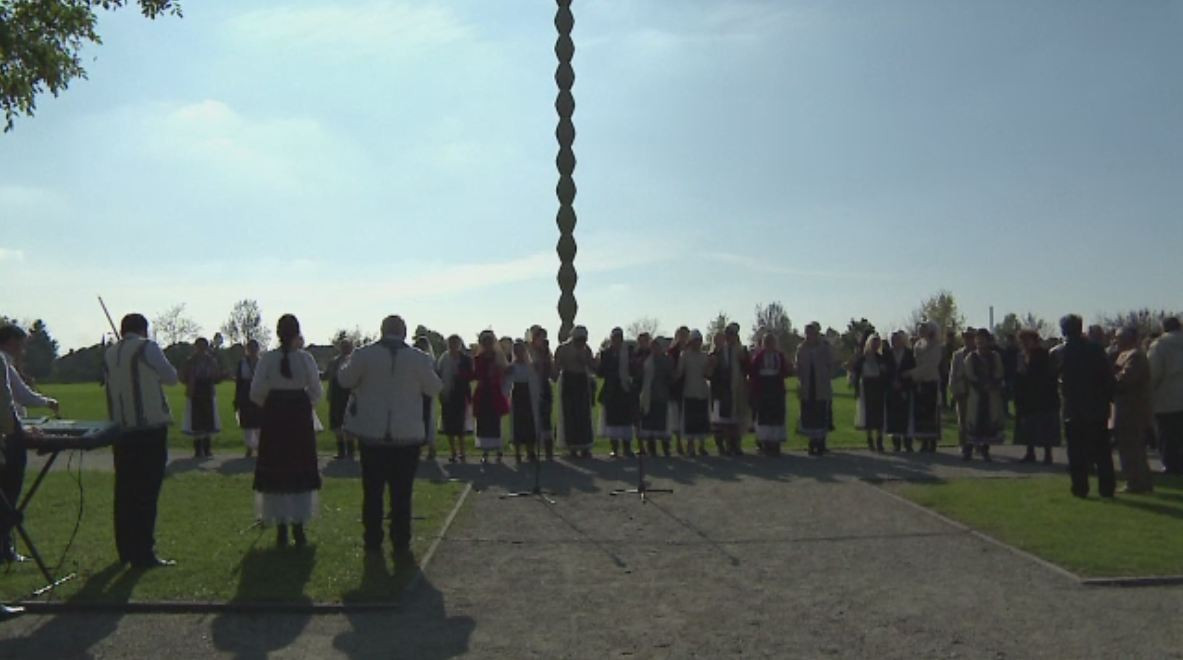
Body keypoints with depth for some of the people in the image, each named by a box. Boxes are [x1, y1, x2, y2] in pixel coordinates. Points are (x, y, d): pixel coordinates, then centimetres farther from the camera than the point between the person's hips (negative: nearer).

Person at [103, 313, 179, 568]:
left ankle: (126, 550, 21)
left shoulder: (109, 353, 8)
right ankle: (143, 554, -3)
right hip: (150, 427, -6)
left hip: (121, 429, 6)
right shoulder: (147, 348, -7)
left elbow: (110, 384, 16)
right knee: (147, 492, -3)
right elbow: (171, 377, -2)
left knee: (125, 490, 13)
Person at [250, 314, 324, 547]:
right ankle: (298, 528, 8)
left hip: (274, 417, 1)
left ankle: (281, 530, 11)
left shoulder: (267, 358, -5)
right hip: (300, 417, 0)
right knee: (301, 472, 8)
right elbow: (316, 392, -4)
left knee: (275, 473, 9)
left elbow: (256, 393, -5)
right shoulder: (306, 358, -7)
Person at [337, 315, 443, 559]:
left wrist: (349, 362, 24)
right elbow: (435, 388, 5)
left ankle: (373, 543, 22)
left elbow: (345, 379, 7)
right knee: (402, 494, 5)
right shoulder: (419, 358, -7)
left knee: (372, 492, 14)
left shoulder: (364, 355, -7)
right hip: (407, 435, -1)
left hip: (372, 434, 1)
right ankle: (401, 547, 6)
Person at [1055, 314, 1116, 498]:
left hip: (1072, 409, -1)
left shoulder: (1057, 353, -5)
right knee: (1102, 451, 9)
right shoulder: (1096, 349, -5)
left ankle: (1080, 488, 3)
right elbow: (1108, 376, -3)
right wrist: (1109, 398, 6)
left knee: (1076, 451, 4)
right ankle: (1107, 488, 10)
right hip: (1097, 407, 1)